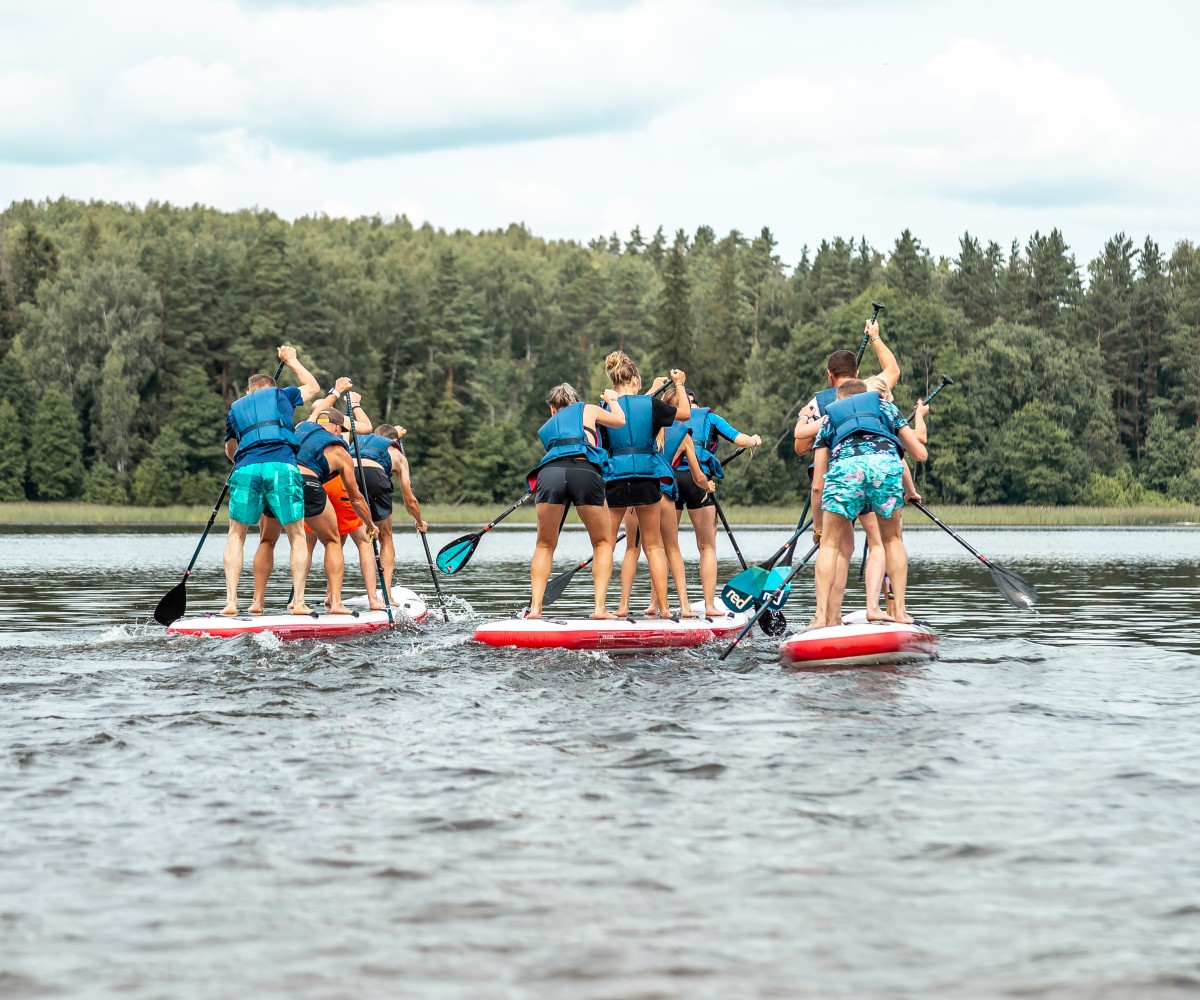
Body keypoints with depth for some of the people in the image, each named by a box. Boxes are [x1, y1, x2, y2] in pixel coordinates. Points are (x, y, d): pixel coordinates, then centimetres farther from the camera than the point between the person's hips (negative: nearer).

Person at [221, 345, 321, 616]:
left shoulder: (235, 408, 26)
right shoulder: (280, 394, 21)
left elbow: (230, 452, 39)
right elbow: (313, 387, 42)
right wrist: (292, 361, 55)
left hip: (246, 469, 2)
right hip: (283, 466, -1)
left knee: (236, 535, 13)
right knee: (297, 536, 8)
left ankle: (231, 600, 1)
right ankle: (299, 602, 1)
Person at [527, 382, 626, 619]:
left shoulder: (546, 428, 35)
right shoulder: (586, 409, 28)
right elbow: (620, 420, 40)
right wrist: (612, 399, 58)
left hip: (550, 473, 2)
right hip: (585, 472, -2)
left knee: (545, 546, 18)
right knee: (603, 543, 16)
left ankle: (535, 608, 5)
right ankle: (600, 607, 2)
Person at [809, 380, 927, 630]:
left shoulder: (830, 418, 37)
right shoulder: (885, 406, 38)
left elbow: (818, 485, 33)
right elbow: (920, 454, 35)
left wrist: (818, 525, 44)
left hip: (845, 466, 0)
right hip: (886, 462, 0)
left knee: (831, 544, 12)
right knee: (891, 539, 21)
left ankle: (823, 616, 2)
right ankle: (900, 610, 15)